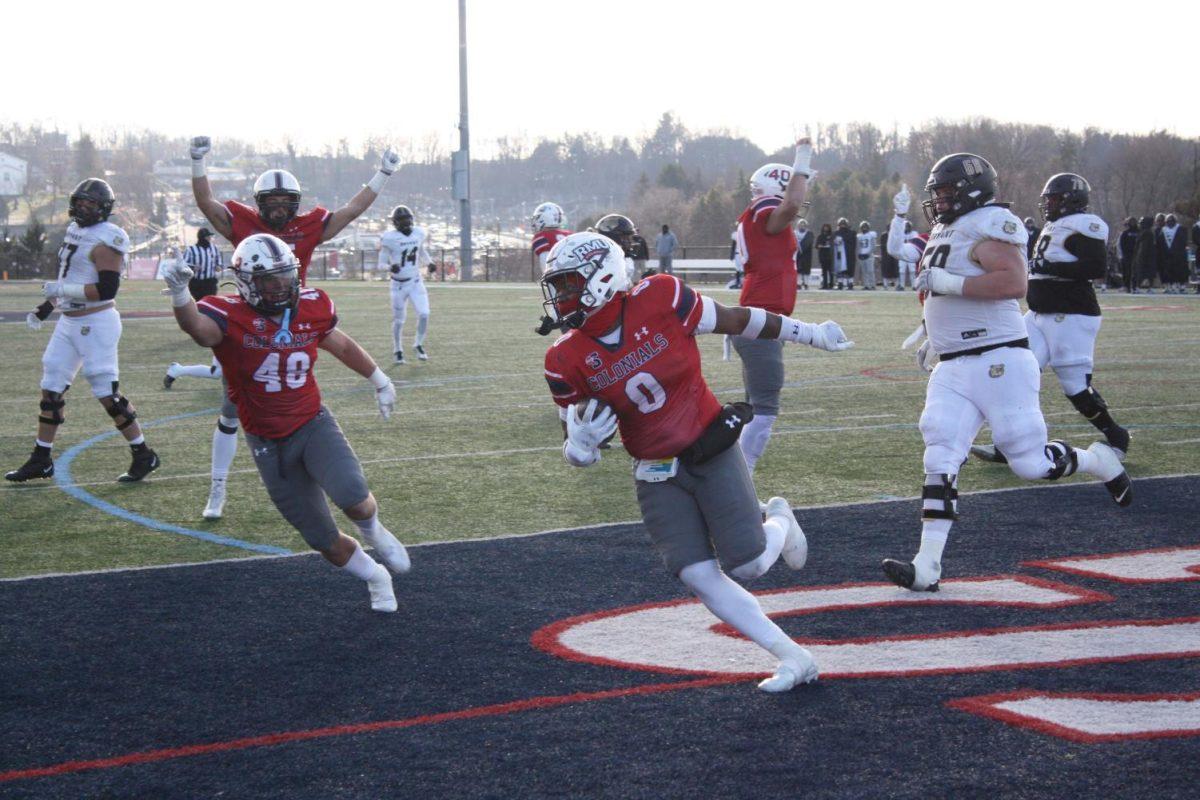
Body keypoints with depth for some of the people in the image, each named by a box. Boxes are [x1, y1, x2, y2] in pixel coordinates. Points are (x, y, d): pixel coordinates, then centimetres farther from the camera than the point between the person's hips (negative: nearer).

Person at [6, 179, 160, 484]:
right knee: (51, 389, 9)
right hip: (69, 322, 9)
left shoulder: (105, 240, -16)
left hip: (96, 323, -9)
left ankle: (144, 455, 7)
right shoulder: (75, 231, 12)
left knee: (107, 393, -6)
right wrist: (45, 307, 27)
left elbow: (106, 290, -22)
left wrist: (61, 289, -20)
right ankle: (41, 460, 17)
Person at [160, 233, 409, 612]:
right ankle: (375, 577, 35)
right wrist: (180, 297, -64)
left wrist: (379, 380, 29)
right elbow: (197, 326, -41)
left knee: (353, 499, -27)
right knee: (325, 541, 5)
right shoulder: (230, 316, -17)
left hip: (314, 425, 1)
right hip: (271, 446, -1)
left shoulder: (311, 307, -4)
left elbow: (342, 345, 16)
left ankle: (373, 531, 9)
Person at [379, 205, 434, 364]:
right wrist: (390, 267, -32)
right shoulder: (389, 239, -15)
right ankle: (398, 350, 26)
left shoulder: (418, 233, 0)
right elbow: (381, 264, -11)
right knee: (399, 320, 4)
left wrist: (429, 262, 5)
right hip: (399, 284, -3)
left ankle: (419, 345, 12)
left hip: (416, 282, 3)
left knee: (424, 314, -10)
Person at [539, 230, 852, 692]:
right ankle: (792, 658, 4)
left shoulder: (659, 299, -16)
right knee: (698, 576, -9)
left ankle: (779, 523, 29)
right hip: (657, 476, 3)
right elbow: (577, 454, 0)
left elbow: (735, 321, -2)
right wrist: (581, 440, -25)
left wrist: (810, 334, 9)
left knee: (747, 565, -8)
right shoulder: (568, 362, -9)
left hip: (712, 451, -2)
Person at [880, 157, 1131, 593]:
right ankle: (927, 566, -10)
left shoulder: (990, 226, -10)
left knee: (1030, 462, -4)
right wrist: (935, 340, 26)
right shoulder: (946, 232, 19)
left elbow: (1014, 282, -25)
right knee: (939, 459, -5)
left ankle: (1100, 461, 27)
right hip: (952, 368, 8)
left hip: (1000, 362, -8)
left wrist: (947, 282, -23)